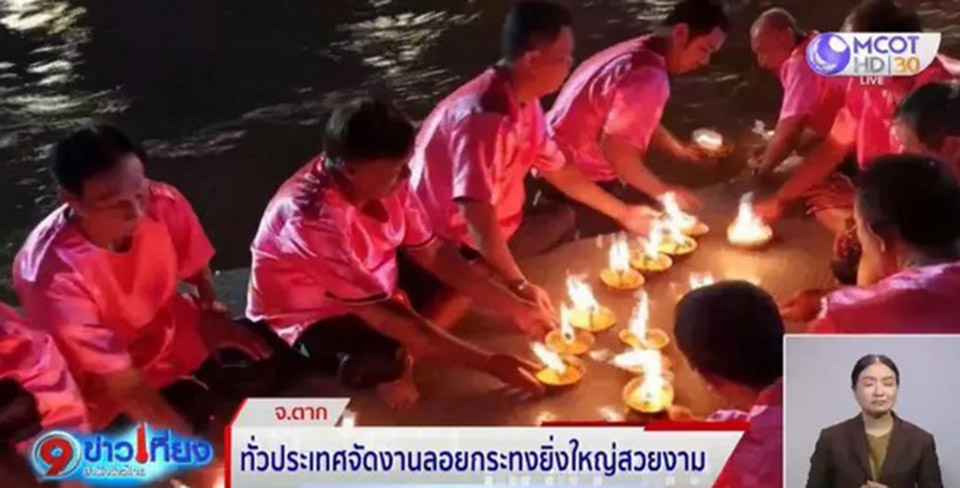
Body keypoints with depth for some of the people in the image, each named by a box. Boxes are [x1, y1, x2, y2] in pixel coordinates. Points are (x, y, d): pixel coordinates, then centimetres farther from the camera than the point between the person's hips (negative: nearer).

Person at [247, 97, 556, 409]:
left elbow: (433, 253, -4)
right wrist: (489, 363, -30)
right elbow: (385, 317, -34)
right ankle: (389, 367, -2)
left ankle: (404, 354, -9)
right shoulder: (316, 219, -37)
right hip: (310, 319, -7)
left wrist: (515, 309, -10)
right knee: (388, 362, -38)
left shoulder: (384, 180, -17)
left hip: (375, 295, 8)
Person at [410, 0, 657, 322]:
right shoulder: (481, 117, -32)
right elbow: (477, 218, -39)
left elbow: (558, 169, 12)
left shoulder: (525, 102, -2)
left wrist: (624, 214, 17)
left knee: (562, 218, 19)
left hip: (495, 234, 10)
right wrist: (519, 285, -43)